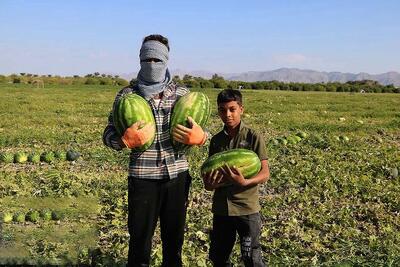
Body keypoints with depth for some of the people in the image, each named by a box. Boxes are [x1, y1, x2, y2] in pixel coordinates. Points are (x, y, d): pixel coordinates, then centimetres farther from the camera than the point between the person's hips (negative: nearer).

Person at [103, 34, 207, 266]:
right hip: (143, 177, -2)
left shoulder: (182, 94, 5)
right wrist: (127, 140, -21)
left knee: (174, 238, 17)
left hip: (177, 175, 2)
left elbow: (200, 131, 10)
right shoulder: (127, 95, 0)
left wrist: (196, 136, -14)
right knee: (140, 239, 7)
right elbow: (108, 135, 1)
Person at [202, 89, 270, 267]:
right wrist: (210, 184, -14)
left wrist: (244, 182, -29)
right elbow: (209, 175, 9)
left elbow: (265, 174, -11)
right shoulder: (216, 140, 5)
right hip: (221, 208, 4)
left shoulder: (253, 137, -7)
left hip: (247, 207, -4)